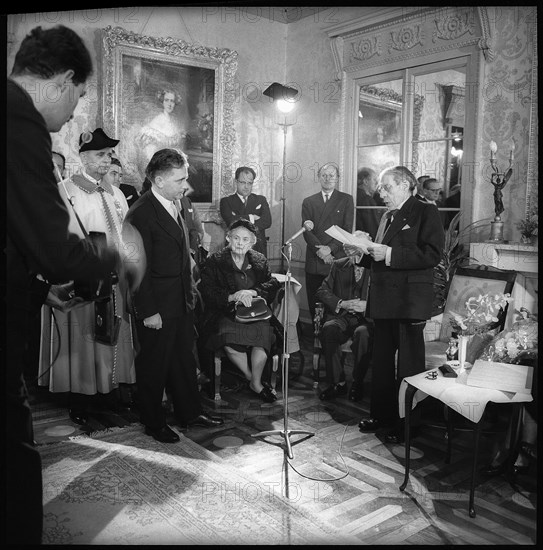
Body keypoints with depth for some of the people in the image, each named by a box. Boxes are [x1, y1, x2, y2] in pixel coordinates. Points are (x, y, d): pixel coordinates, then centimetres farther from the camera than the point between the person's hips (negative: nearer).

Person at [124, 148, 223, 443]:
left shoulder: (174, 206, 9)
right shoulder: (141, 213, -18)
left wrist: (190, 289, 13)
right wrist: (148, 311, -19)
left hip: (181, 301, 8)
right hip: (156, 306, -8)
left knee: (184, 359, 18)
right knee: (154, 363, 8)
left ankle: (190, 412, 34)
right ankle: (154, 422, 25)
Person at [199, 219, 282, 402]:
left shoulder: (259, 260, 15)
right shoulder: (214, 262, 5)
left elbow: (273, 284, 3)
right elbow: (207, 292, -6)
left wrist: (252, 292, -16)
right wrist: (232, 297, -21)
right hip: (224, 314, -2)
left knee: (263, 332, -30)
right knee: (229, 339, -32)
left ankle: (256, 382, -8)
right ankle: (250, 377, -4)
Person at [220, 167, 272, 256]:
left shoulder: (261, 200, 14)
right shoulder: (226, 201, 9)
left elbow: (267, 221, -2)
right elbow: (230, 221, -9)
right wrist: (251, 217, -4)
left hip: (258, 247, 1)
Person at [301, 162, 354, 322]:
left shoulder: (346, 200, 8)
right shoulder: (308, 202, 14)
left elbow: (347, 230, -1)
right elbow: (306, 230, 3)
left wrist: (330, 248, -13)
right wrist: (319, 250, -11)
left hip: (337, 260, -2)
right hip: (314, 261, 2)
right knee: (314, 305, 3)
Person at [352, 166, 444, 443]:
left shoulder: (426, 212, -6)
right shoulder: (387, 217, 17)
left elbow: (432, 254, -18)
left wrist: (390, 254, -21)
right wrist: (362, 251, 5)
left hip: (409, 303, -8)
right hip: (384, 301, 8)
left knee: (409, 364, 2)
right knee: (380, 361, 15)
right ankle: (381, 414, 29)